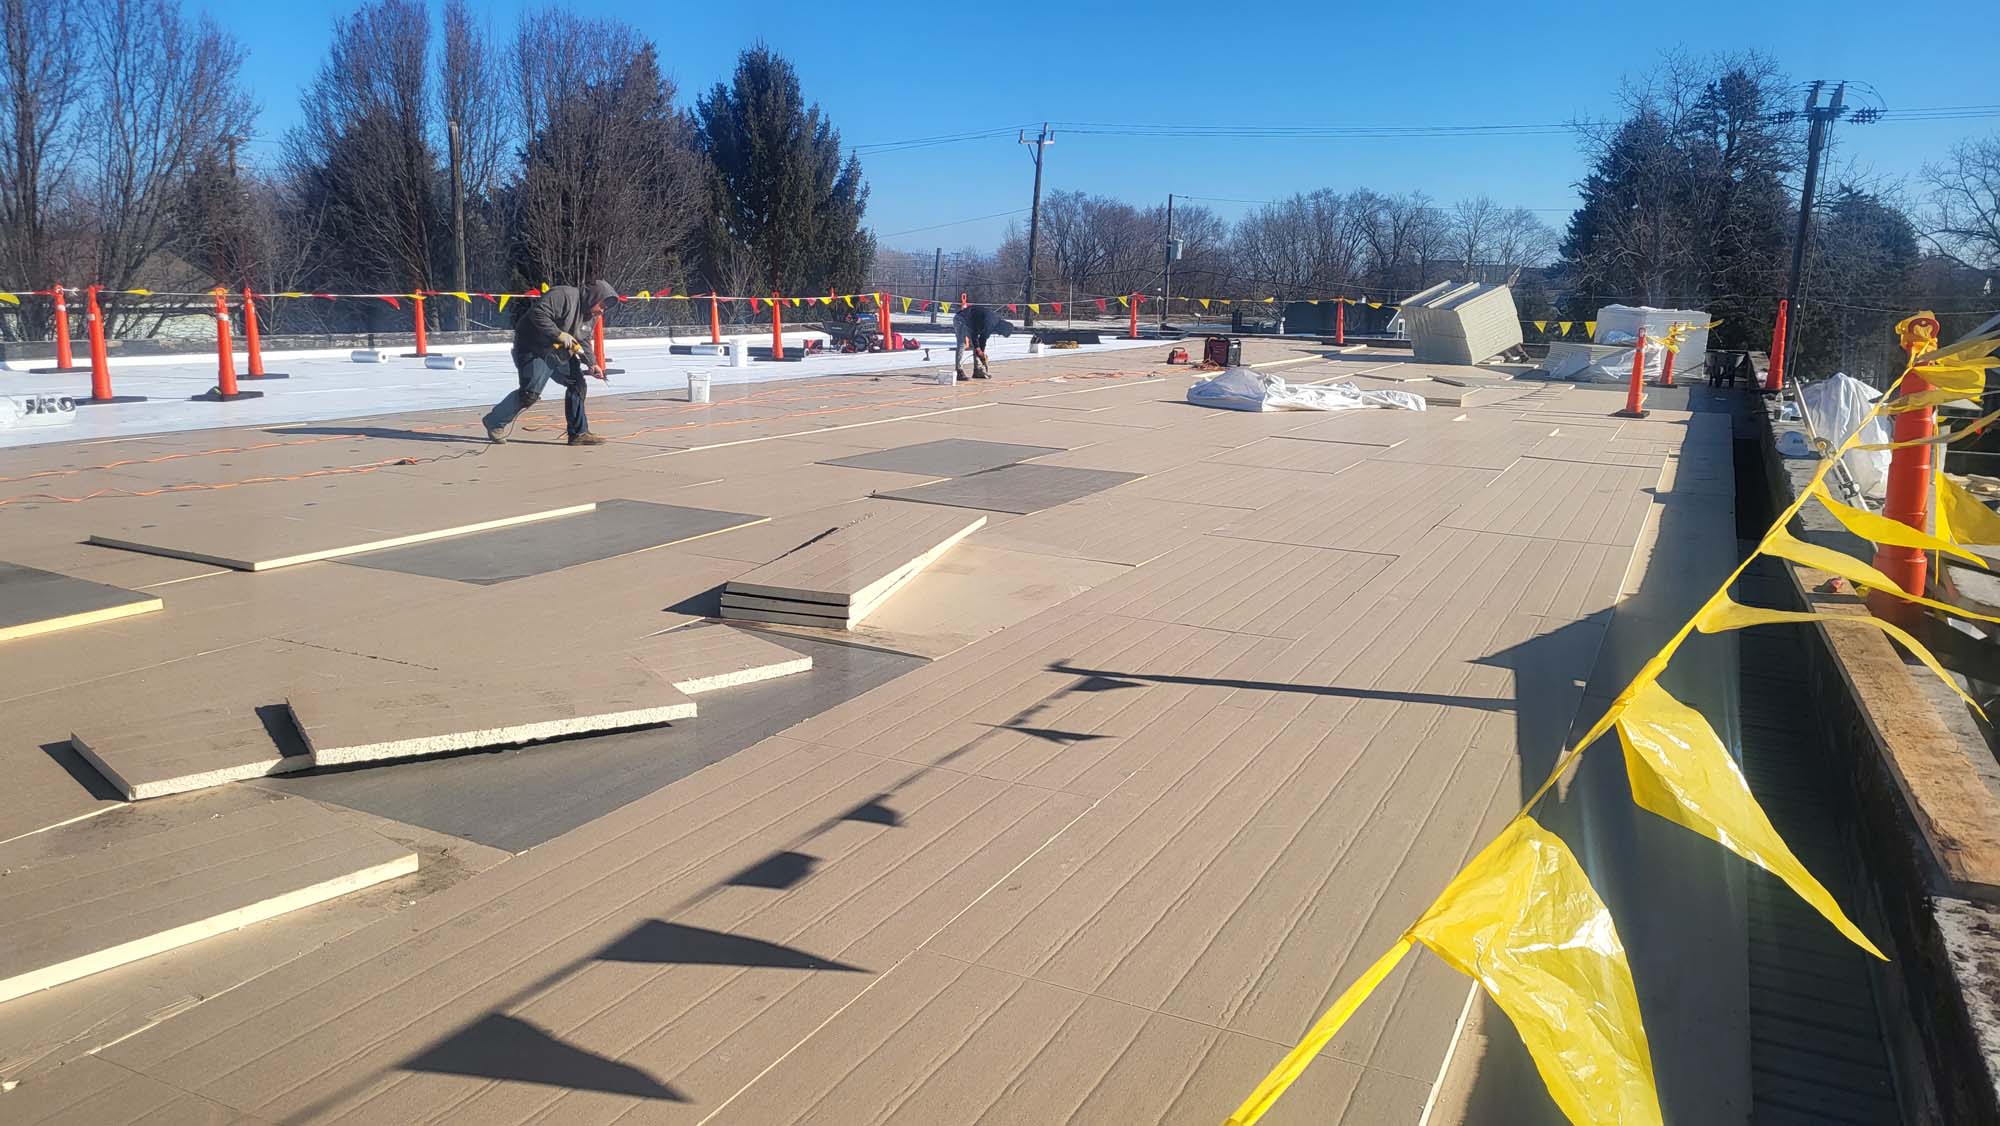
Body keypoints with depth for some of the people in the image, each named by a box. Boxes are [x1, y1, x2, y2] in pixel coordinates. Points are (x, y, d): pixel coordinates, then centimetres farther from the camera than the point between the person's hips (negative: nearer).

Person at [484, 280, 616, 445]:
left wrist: (591, 365, 6)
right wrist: (560, 335, -28)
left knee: (577, 384, 3)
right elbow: (538, 314, -28)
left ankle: (579, 433, 11)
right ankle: (495, 422, 5)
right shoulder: (564, 295, -19)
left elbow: (582, 342, 19)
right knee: (530, 393, -16)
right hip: (533, 349, -10)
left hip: (559, 354, 10)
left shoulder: (589, 316, 11)